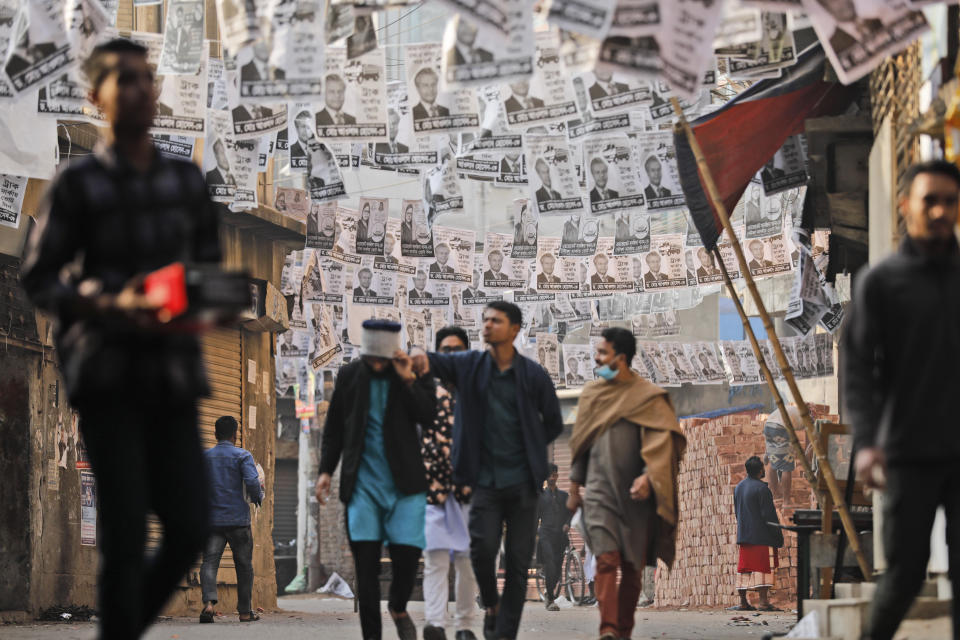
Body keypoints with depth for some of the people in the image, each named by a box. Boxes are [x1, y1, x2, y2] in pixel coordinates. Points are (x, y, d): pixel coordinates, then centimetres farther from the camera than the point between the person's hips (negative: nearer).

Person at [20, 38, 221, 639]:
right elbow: (37, 278, -2)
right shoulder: (78, 184, -1)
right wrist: (110, 305, -18)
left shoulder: (187, 180, 11)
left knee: (189, 529, 0)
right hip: (107, 374, -4)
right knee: (125, 533, -9)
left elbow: (212, 267, 18)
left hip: (174, 370, 4)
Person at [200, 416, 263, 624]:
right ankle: (245, 611, 16)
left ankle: (209, 602, -28)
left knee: (209, 561, -4)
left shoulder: (204, 457, 8)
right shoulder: (242, 455, -3)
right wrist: (258, 497, 4)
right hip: (238, 519, -2)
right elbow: (252, 482, -16)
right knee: (244, 565, 10)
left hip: (212, 519, 2)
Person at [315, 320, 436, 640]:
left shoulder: (415, 373, 1)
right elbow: (333, 428, 13)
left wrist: (408, 379, -18)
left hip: (404, 482, -1)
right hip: (362, 482, 1)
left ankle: (398, 608, 22)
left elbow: (428, 415, -11)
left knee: (407, 554, -9)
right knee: (366, 562, -4)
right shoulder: (349, 375, 6)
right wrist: (326, 471, 6)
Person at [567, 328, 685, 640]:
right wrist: (574, 486, 17)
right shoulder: (591, 393, 11)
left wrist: (647, 476, -24)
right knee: (607, 559, -14)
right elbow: (580, 444, 18)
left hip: (635, 494, -1)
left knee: (632, 566, 5)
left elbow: (661, 442, -9)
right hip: (599, 490, 1)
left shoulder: (648, 396, -2)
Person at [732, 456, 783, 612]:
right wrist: (779, 536, -8)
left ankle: (743, 602, 10)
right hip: (761, 535, -7)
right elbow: (769, 515, -14)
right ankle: (764, 602, -13)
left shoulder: (738, 488, 11)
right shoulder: (761, 488, -13)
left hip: (743, 535, 7)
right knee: (762, 567, -8)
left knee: (744, 569, 9)